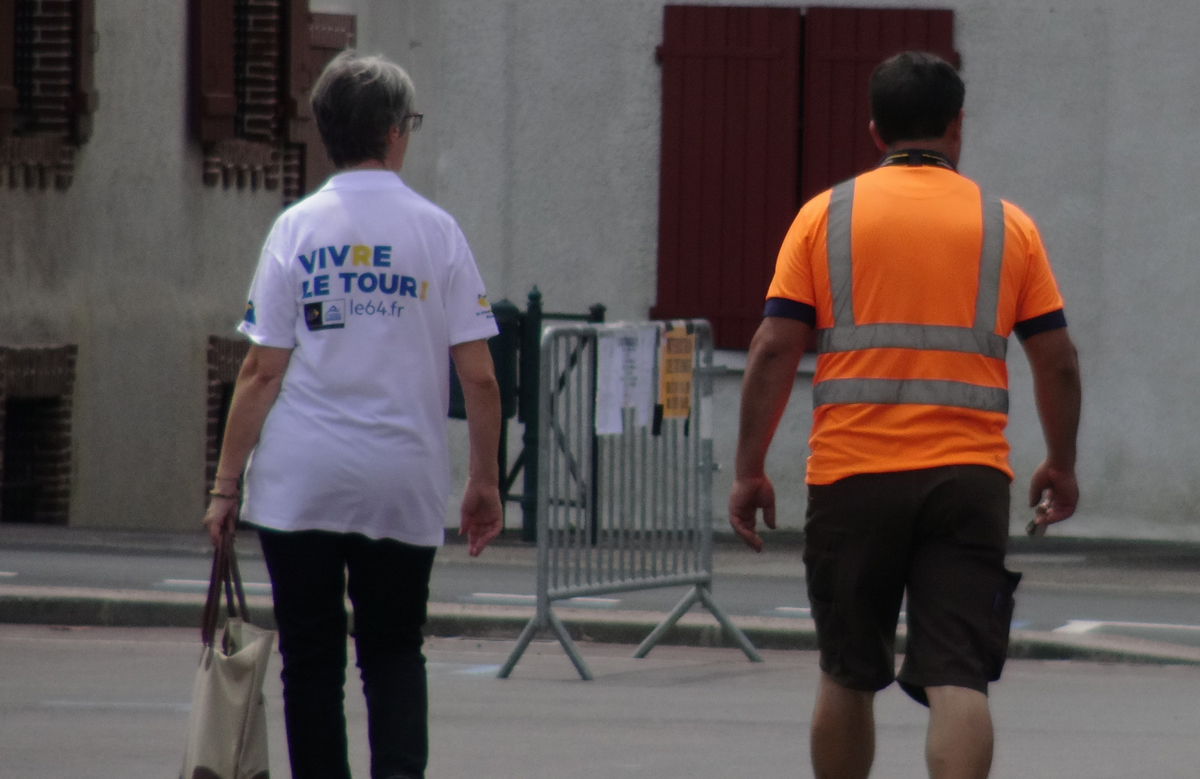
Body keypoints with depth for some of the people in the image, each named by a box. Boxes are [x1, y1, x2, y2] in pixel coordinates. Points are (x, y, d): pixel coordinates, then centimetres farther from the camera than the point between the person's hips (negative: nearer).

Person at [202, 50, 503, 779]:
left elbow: (261, 372, -3)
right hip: (404, 485, 1)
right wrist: (486, 481, 8)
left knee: (312, 658, 8)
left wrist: (226, 484, 3)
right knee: (395, 652, 12)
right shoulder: (436, 231, 0)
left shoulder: (297, 228, -1)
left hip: (300, 482, 0)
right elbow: (479, 376, -2)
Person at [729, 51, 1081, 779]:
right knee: (957, 682, -6)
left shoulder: (826, 216, 4)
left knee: (848, 678, 15)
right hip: (968, 476, 0)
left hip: (852, 477, 1)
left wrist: (750, 469, 4)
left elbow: (774, 349, -1)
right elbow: (1058, 360, 7)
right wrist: (1062, 465, 21)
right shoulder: (1008, 226, 6)